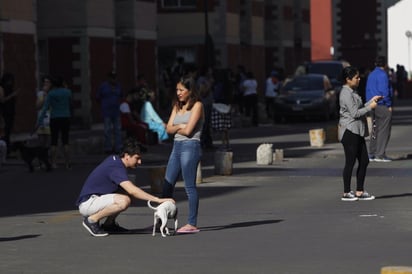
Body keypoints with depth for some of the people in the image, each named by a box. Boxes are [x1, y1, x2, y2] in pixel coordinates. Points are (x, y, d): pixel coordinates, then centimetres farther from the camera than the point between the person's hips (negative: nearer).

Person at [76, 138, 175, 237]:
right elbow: (132, 190, -33)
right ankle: (92, 220, -12)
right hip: (86, 203, -10)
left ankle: (109, 223, 12)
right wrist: (158, 200, -33)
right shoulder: (116, 167, -22)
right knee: (124, 201, -30)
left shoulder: (114, 159, 7)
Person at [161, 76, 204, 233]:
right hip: (176, 147, 8)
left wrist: (176, 128, 3)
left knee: (190, 186, -6)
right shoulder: (177, 107, 17)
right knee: (167, 184, 7)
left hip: (190, 146, -8)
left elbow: (188, 130, -13)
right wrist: (179, 126, -8)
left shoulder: (197, 106, -5)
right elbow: (169, 129, 9)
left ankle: (192, 224, -3)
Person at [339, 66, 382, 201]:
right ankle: (346, 193, 4)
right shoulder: (346, 94, -15)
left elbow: (359, 109, 22)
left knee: (364, 161, 9)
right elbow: (355, 113, -19)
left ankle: (359, 192, 14)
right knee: (350, 162, -4)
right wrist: (370, 107, -11)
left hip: (358, 132, 10)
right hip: (349, 131, -10)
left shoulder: (353, 92, 17)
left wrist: (371, 101, 13)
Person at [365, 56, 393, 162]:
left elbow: (368, 91, 18)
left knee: (375, 130, 13)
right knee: (384, 130, -5)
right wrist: (389, 105, -11)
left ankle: (372, 154, 13)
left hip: (373, 106, 9)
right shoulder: (383, 75, -12)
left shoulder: (371, 75, 14)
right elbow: (384, 91, -17)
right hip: (382, 106, -9)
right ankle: (380, 155, -8)